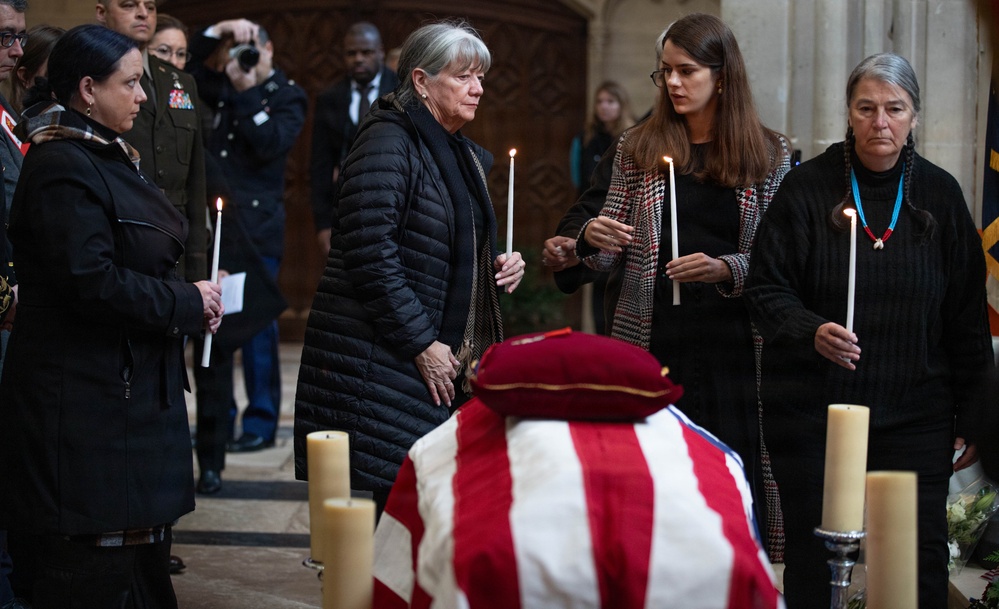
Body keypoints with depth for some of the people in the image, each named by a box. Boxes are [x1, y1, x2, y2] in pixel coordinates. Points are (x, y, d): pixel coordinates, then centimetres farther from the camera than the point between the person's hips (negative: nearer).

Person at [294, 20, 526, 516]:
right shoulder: (388, 142, -11)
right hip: (375, 359, -9)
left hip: (444, 364, 9)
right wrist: (422, 344, -18)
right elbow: (369, 248, -20)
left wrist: (502, 267, 6)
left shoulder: (466, 157, 18)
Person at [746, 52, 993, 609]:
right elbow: (768, 290, -2)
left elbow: (967, 317, 7)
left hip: (915, 415, 1)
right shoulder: (808, 187, -2)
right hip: (812, 411, -1)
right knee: (812, 562, 5)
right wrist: (811, 332, -23)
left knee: (921, 564, -1)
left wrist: (970, 419, 4)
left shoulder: (940, 194, 5)